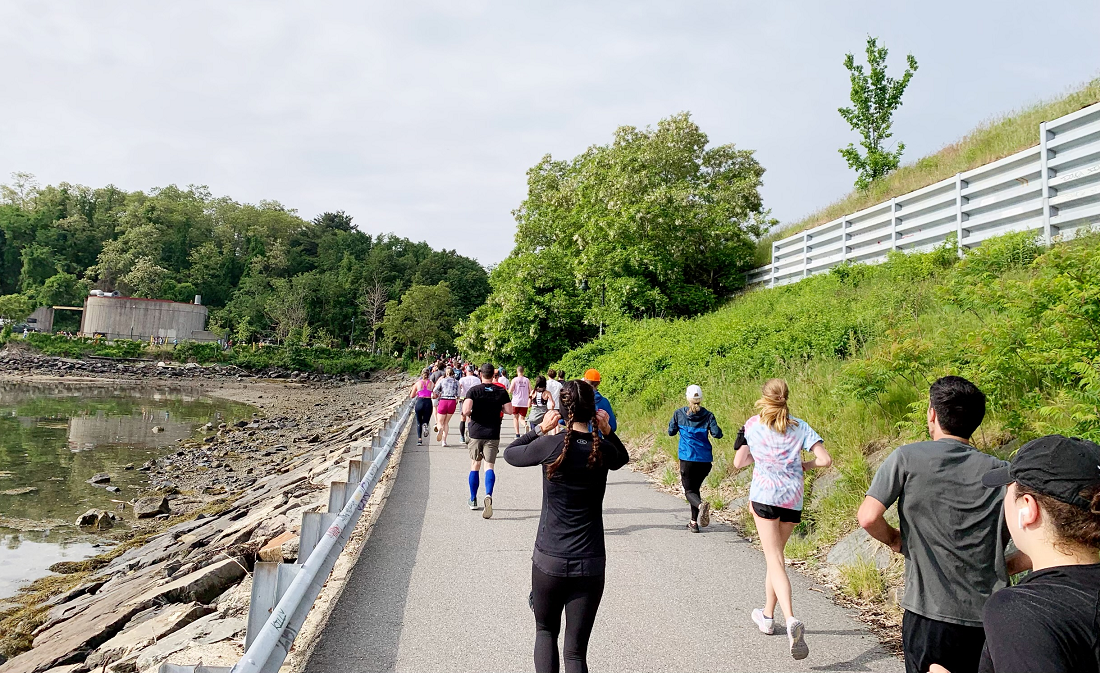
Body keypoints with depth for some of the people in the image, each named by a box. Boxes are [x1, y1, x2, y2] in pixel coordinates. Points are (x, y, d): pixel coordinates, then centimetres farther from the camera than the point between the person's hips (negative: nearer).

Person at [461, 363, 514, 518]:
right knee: (489, 466, -1)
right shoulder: (501, 391, 0)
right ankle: (488, 495, -26)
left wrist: (469, 413, 4)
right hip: (493, 434, 0)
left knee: (475, 466, 13)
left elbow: (466, 410, -18)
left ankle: (473, 500, 22)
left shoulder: (473, 390, -6)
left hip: (475, 433, 0)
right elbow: (509, 410, -1)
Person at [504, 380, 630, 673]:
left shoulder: (550, 445, -10)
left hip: (549, 560, -1)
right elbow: (622, 458, 22)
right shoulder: (603, 449, -3)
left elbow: (509, 453, 9)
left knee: (546, 630, 23)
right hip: (590, 564, 1)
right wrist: (607, 432, 8)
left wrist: (541, 429, 9)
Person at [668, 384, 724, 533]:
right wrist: (711, 428, 13)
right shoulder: (708, 415, -1)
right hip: (705, 459, 3)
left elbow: (671, 432, 6)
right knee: (695, 488, 20)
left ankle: (701, 504, -30)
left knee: (689, 491, 4)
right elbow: (717, 434, -7)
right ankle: (694, 522, 20)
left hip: (687, 458, -2)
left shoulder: (679, 413, -2)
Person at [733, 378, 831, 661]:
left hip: (764, 495, -3)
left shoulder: (752, 425, 2)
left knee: (775, 561, -5)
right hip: (793, 498, 3)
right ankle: (767, 615, 32)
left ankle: (791, 619, -25)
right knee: (775, 556, 20)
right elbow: (825, 460, -5)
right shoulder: (800, 426, 4)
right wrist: (803, 465, 12)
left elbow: (738, 462, 6)